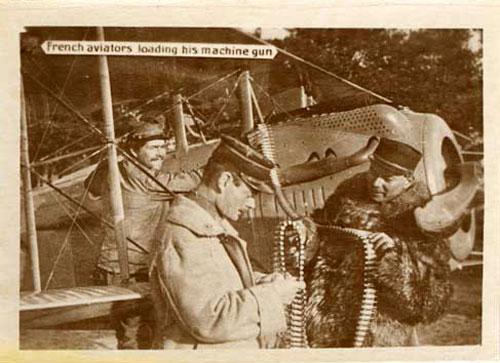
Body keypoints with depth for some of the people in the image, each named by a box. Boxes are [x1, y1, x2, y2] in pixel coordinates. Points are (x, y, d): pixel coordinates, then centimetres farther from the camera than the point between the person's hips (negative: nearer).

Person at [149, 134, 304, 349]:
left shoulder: (217, 226, 12)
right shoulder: (181, 236, -20)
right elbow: (206, 319, -26)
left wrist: (261, 282, 4)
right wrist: (269, 295, -19)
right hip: (201, 353, -9)